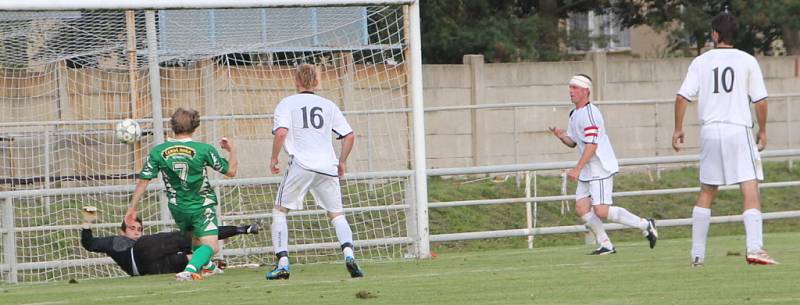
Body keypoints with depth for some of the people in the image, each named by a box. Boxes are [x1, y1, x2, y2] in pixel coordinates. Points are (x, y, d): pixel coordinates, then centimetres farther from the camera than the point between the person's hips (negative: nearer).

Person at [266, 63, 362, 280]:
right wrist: (341, 162, 22)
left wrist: (274, 158, 3)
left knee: (279, 211, 11)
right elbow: (349, 136, 10)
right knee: (336, 214, 11)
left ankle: (283, 264, -1)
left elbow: (281, 132, -10)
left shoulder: (287, 104, 6)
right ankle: (348, 253, -15)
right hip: (327, 166, 3)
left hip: (300, 165, -3)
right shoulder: (328, 105, 15)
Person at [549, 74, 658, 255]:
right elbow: (573, 142, 21)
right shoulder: (574, 114, 15)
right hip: (587, 172, 10)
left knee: (601, 211, -15)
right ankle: (606, 246, 9)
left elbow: (591, 145, -22)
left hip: (601, 169, -10)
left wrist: (577, 169, -23)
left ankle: (645, 225, -1)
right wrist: (561, 136, -1)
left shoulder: (589, 113, -17)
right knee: (581, 208, 2)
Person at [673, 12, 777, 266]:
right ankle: (754, 248, -23)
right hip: (739, 130, -3)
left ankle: (697, 254, 15)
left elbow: (682, 97, -1)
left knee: (706, 193, 14)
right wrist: (762, 131, 11)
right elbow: (760, 100, -1)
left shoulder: (701, 62, 5)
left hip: (710, 131, 3)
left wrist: (678, 129, 8)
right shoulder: (747, 61, 0)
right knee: (750, 189, -7)